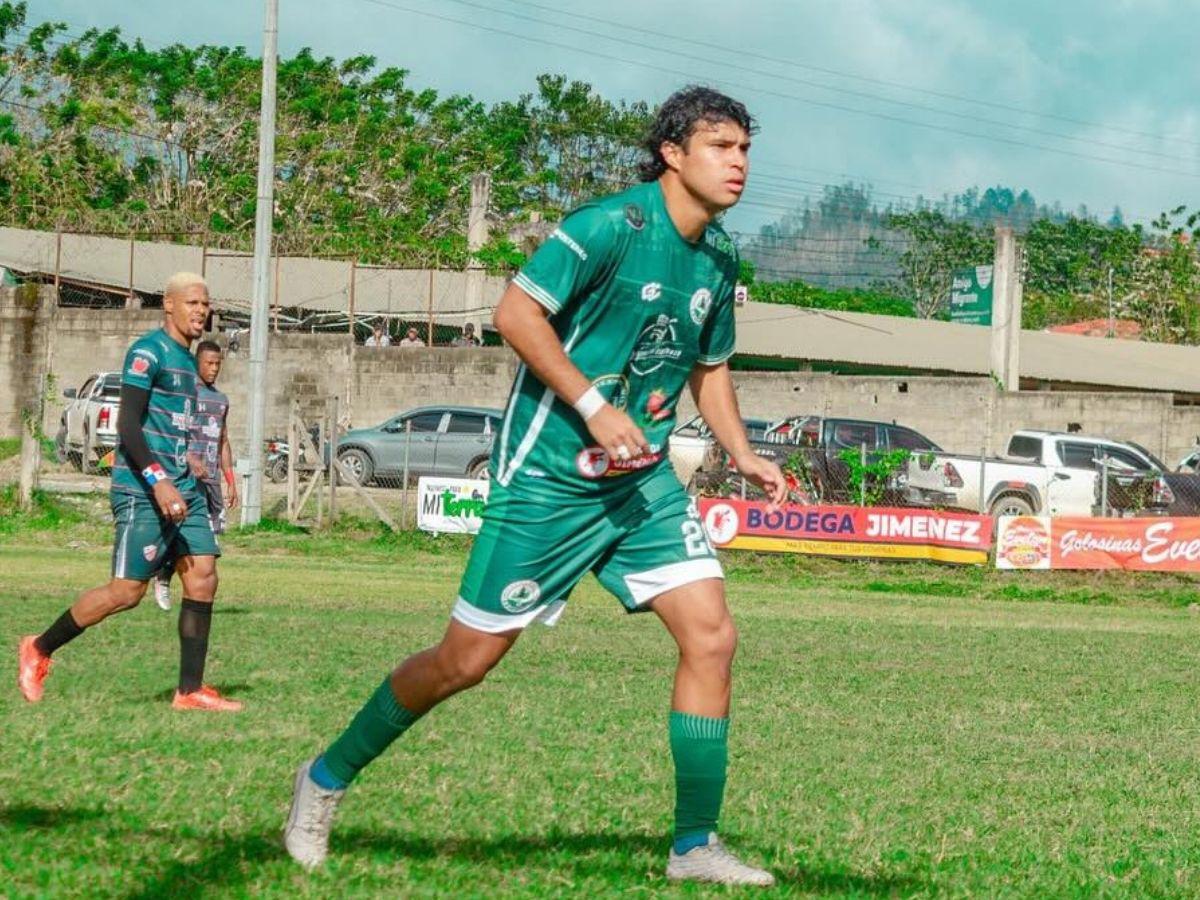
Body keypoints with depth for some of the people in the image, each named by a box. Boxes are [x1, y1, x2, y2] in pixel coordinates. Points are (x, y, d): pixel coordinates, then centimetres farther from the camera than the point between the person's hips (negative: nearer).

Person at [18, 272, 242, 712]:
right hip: (143, 491, -9)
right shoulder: (148, 352, -11)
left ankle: (190, 690, 3)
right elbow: (128, 426, -19)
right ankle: (39, 650, 9)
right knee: (127, 591, -8)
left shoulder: (187, 360, 18)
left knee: (203, 579, -1)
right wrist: (159, 481, -25)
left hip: (183, 490, 9)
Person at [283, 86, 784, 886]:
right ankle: (327, 778, 19)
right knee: (469, 658, -1)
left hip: (645, 480, 7)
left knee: (712, 636, -7)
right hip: (551, 476, -7)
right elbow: (517, 312, -20)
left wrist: (743, 453, 9)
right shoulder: (614, 225, -16)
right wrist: (594, 408, -23)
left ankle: (695, 846, 2)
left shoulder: (720, 262, 8)